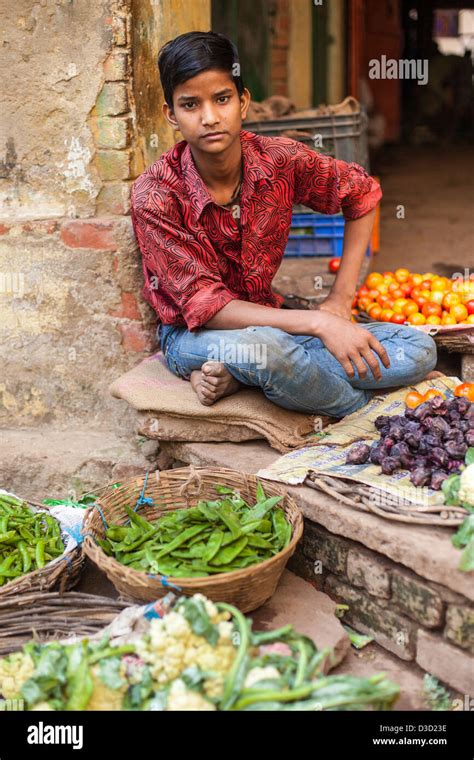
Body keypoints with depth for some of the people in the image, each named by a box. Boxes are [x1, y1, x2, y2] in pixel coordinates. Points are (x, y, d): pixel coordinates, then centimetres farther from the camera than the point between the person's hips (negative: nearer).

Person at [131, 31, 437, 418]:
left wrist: (340, 300, -1)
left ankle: (233, 375, -18)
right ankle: (363, 408, -11)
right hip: (195, 333, -5)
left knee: (419, 351, -10)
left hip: (268, 319, 5)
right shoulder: (155, 196, -20)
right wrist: (318, 323, -32)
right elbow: (205, 306, -23)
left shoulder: (281, 159, -11)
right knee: (265, 347, -42)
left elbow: (363, 193, 7)